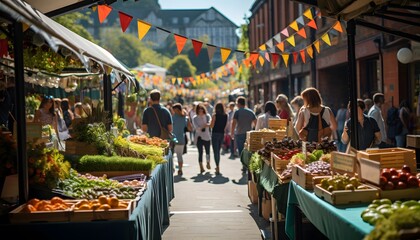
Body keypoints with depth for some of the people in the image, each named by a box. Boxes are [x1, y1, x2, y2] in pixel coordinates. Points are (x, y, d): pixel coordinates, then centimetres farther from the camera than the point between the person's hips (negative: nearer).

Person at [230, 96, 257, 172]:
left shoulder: (237, 112, -8)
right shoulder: (251, 112, 6)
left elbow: (233, 123, -14)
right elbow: (255, 122, 8)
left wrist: (232, 133, -6)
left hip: (239, 134, -4)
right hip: (249, 134, 4)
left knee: (241, 150, 2)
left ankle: (244, 166, -1)